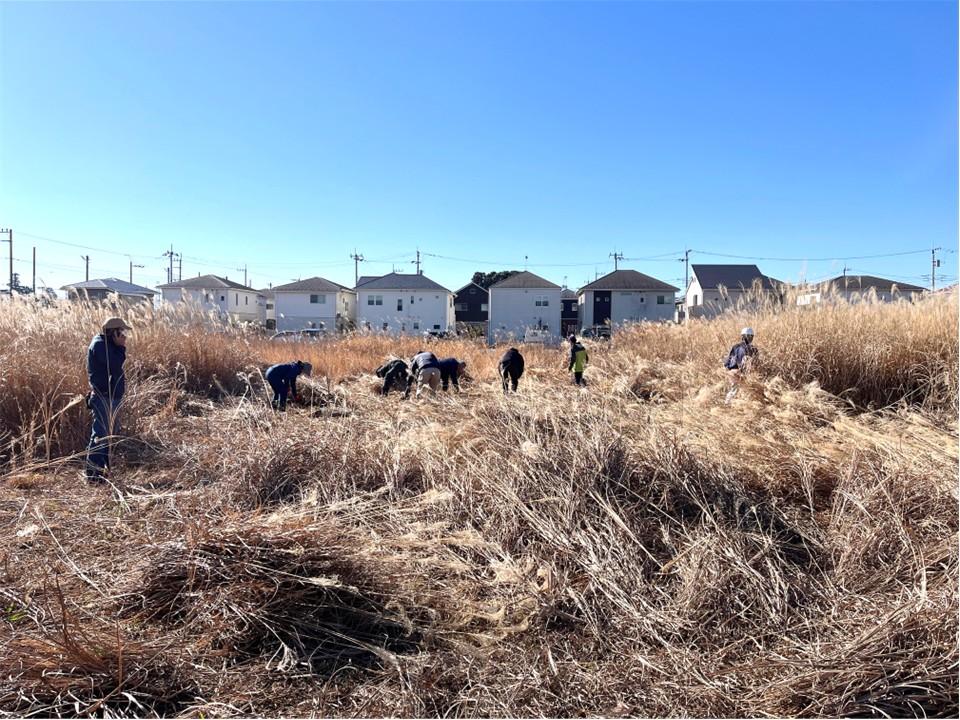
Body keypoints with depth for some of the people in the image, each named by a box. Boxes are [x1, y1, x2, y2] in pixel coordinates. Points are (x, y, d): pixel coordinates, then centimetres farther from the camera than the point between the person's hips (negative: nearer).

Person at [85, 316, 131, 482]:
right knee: (100, 433, -8)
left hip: (110, 396, 11)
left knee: (109, 433, 18)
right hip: (104, 397, -11)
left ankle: (102, 468, 28)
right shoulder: (100, 344, -15)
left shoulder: (106, 344, 15)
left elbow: (116, 365, 16)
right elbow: (116, 365, -24)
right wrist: (121, 347, -16)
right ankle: (93, 472, -3)